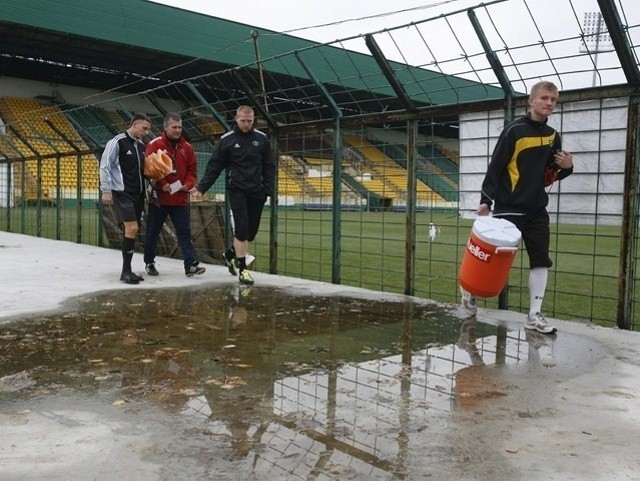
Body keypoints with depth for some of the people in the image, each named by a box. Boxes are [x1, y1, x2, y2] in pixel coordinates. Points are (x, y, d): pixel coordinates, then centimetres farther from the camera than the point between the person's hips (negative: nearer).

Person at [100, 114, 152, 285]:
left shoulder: (141, 145, 14)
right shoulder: (117, 142, -7)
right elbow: (105, 166, -9)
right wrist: (106, 190, -14)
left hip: (137, 194, 8)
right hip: (122, 193, -7)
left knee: (132, 231, 8)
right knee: (132, 228, -17)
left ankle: (127, 270, 15)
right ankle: (126, 271, -10)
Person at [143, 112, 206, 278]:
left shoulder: (187, 147, 8)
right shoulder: (154, 145, -6)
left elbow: (192, 169, 9)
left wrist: (188, 184, -8)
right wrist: (161, 184, -21)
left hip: (180, 198, 3)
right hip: (159, 197, -3)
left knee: (185, 232, 0)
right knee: (153, 232, 9)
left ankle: (191, 265, -2)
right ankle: (149, 263, 25)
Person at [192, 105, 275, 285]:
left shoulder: (261, 139, 6)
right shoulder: (227, 140, -1)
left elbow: (269, 167, 9)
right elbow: (214, 166, -1)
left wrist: (268, 190, -1)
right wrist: (201, 187, -10)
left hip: (256, 192, 3)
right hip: (236, 190, -3)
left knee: (252, 230, 6)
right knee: (241, 228, -10)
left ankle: (231, 254, 32)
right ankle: (242, 268, 0)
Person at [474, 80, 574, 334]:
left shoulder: (553, 135, 10)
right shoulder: (514, 129, -9)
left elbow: (552, 174, 17)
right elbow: (495, 166, -11)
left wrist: (566, 167, -5)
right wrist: (486, 200, -15)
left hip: (537, 209, 6)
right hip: (509, 207, -6)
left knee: (541, 259, 3)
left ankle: (534, 315, 10)